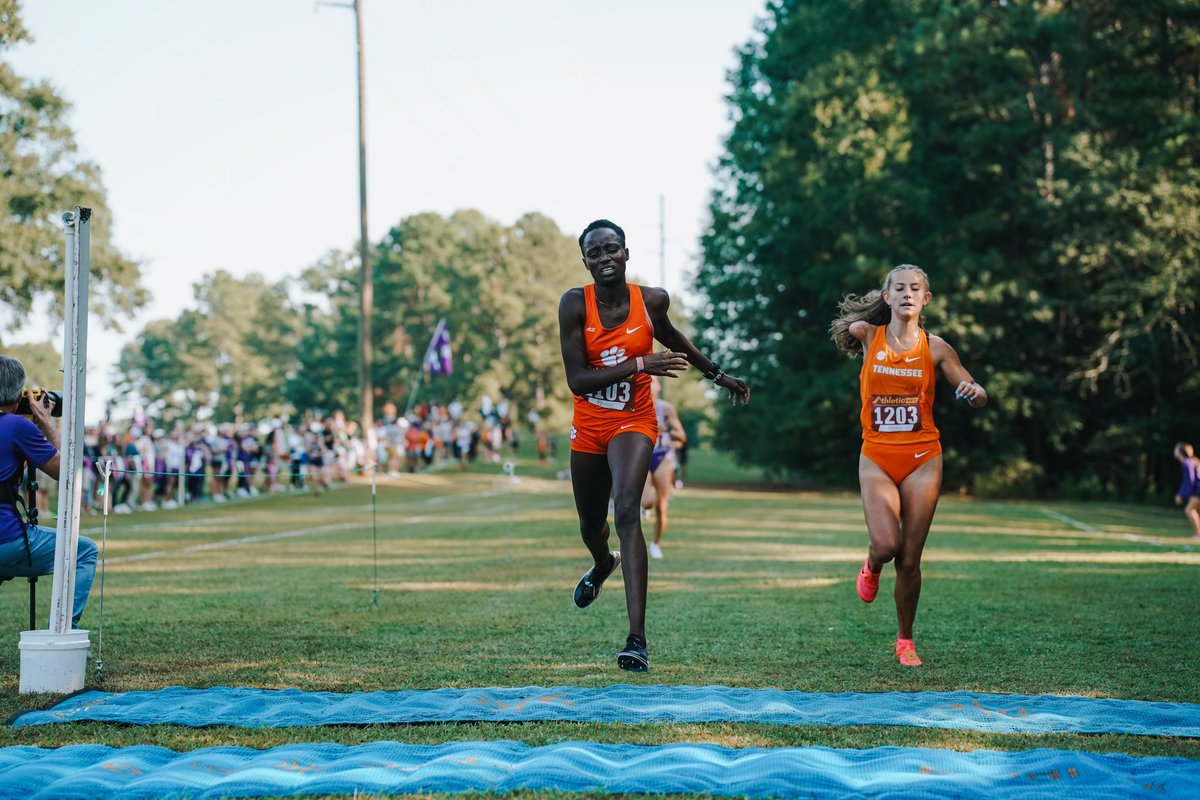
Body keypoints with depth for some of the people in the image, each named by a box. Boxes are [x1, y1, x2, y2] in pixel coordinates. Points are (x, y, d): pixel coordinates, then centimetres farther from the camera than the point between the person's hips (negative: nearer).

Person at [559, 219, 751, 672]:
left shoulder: (652, 300, -9)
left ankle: (637, 637, -31)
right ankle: (603, 564, 61)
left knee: (627, 510, -25)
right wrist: (639, 365, -29)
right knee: (590, 524, 19)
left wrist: (717, 375, 26)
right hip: (588, 426, 2)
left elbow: (669, 337, 15)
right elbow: (577, 380, -19)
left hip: (634, 422, -2)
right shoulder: (575, 304, -13)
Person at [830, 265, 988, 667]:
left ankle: (905, 640, 21)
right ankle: (871, 567, 20)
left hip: (922, 459, 0)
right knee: (887, 544, -19)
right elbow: (840, 332, 24)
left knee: (910, 559, 2)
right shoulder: (868, 335, 1)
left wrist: (973, 391, -16)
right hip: (877, 458, 0)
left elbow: (978, 397, 4)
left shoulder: (934, 347, 0)